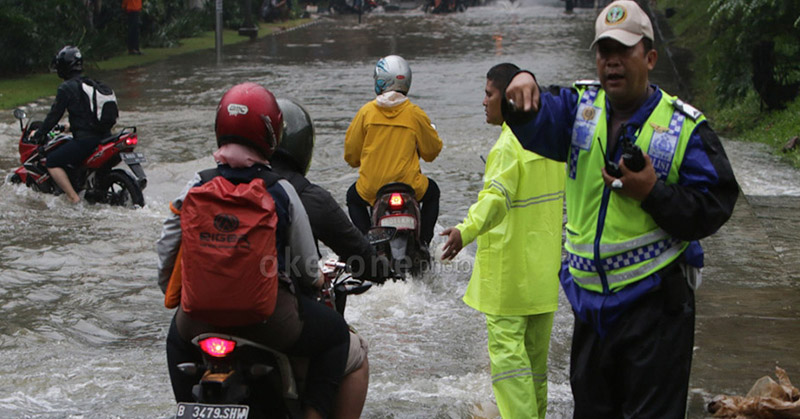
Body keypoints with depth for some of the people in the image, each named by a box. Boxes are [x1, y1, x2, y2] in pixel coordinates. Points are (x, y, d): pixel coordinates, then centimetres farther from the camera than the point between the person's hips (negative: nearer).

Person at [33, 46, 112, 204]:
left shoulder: (66, 88, -9)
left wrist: (39, 134, 9)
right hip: (104, 136, 9)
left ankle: (74, 198, -13)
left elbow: (55, 114, -5)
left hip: (86, 140, -9)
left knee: (52, 162, -2)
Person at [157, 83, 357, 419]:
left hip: (199, 323, 3)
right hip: (269, 322, -3)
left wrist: (173, 297, 24)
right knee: (335, 334, 22)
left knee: (178, 338, 39)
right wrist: (317, 279, 23)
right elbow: (305, 264, -1)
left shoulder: (195, 188, -1)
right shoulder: (280, 192, -7)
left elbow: (166, 249, 5)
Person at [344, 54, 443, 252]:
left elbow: (351, 151, 4)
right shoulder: (416, 114, -5)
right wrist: (431, 131, 29)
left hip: (371, 188, 0)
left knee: (353, 197, 33)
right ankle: (423, 241, 22)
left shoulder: (366, 111, -4)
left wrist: (355, 161, 28)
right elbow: (432, 151, 6)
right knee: (432, 191, 32)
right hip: (409, 187, 0)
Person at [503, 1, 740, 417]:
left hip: (655, 304, -4)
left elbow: (712, 209, -8)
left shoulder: (686, 127, -5)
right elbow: (536, 125, -14)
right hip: (590, 299, 5)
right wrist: (523, 87, -35)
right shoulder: (580, 106, 6)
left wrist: (652, 192, -20)